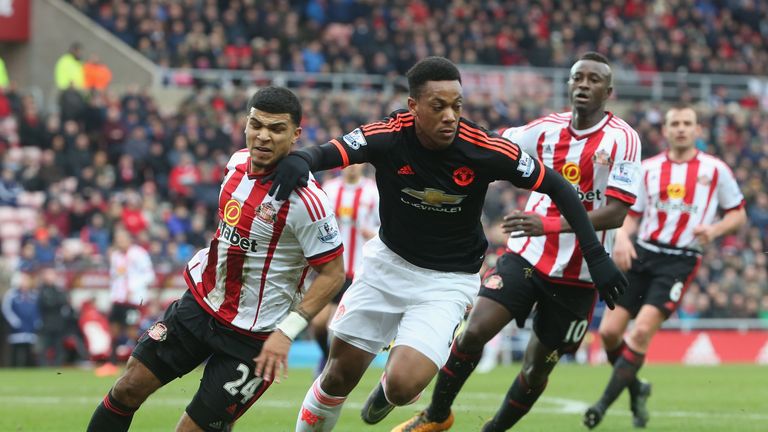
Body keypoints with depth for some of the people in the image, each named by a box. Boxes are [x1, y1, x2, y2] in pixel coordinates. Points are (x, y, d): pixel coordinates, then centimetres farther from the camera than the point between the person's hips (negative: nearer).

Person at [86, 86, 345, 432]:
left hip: (253, 337, -7)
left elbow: (333, 273, -19)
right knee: (129, 388, 5)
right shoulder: (239, 161, -1)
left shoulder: (305, 201, -24)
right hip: (201, 303, 7)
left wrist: (286, 332, -23)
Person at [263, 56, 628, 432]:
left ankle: (388, 389, 19)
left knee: (403, 385, -18)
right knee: (340, 377, 8)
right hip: (388, 261, 2)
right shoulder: (389, 136, -20)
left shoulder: (483, 150, -22)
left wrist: (595, 255, -15)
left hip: (448, 282, -2)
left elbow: (557, 186, -12)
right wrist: (299, 160, -56)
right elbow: (327, 153, -32)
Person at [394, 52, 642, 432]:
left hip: (577, 275, -2)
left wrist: (548, 224, -31)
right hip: (527, 256, 2)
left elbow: (615, 214, -20)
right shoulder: (548, 129, 1)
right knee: (475, 330, -13)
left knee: (537, 367, 6)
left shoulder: (622, 139, -12)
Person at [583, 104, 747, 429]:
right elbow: (631, 215, 14)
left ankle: (605, 402, -10)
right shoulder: (648, 169, 10)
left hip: (680, 261, -4)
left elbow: (738, 214, 9)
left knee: (642, 331, -19)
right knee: (609, 331, -5)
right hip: (642, 255, 4)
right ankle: (636, 390, 22)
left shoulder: (715, 170, 2)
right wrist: (622, 237, -8)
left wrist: (714, 230, -11)